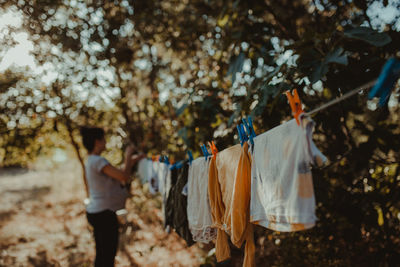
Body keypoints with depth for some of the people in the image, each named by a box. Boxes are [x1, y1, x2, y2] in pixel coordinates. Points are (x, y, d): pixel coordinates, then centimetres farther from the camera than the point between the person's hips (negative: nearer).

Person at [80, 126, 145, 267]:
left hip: (95, 212, 10)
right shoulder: (97, 161, -19)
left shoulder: (91, 160, 12)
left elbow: (117, 174, 17)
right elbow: (124, 177, -22)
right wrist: (128, 156, -9)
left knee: (101, 254, 18)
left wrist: (132, 161, 15)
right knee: (108, 255, 0)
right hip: (104, 213, -10)